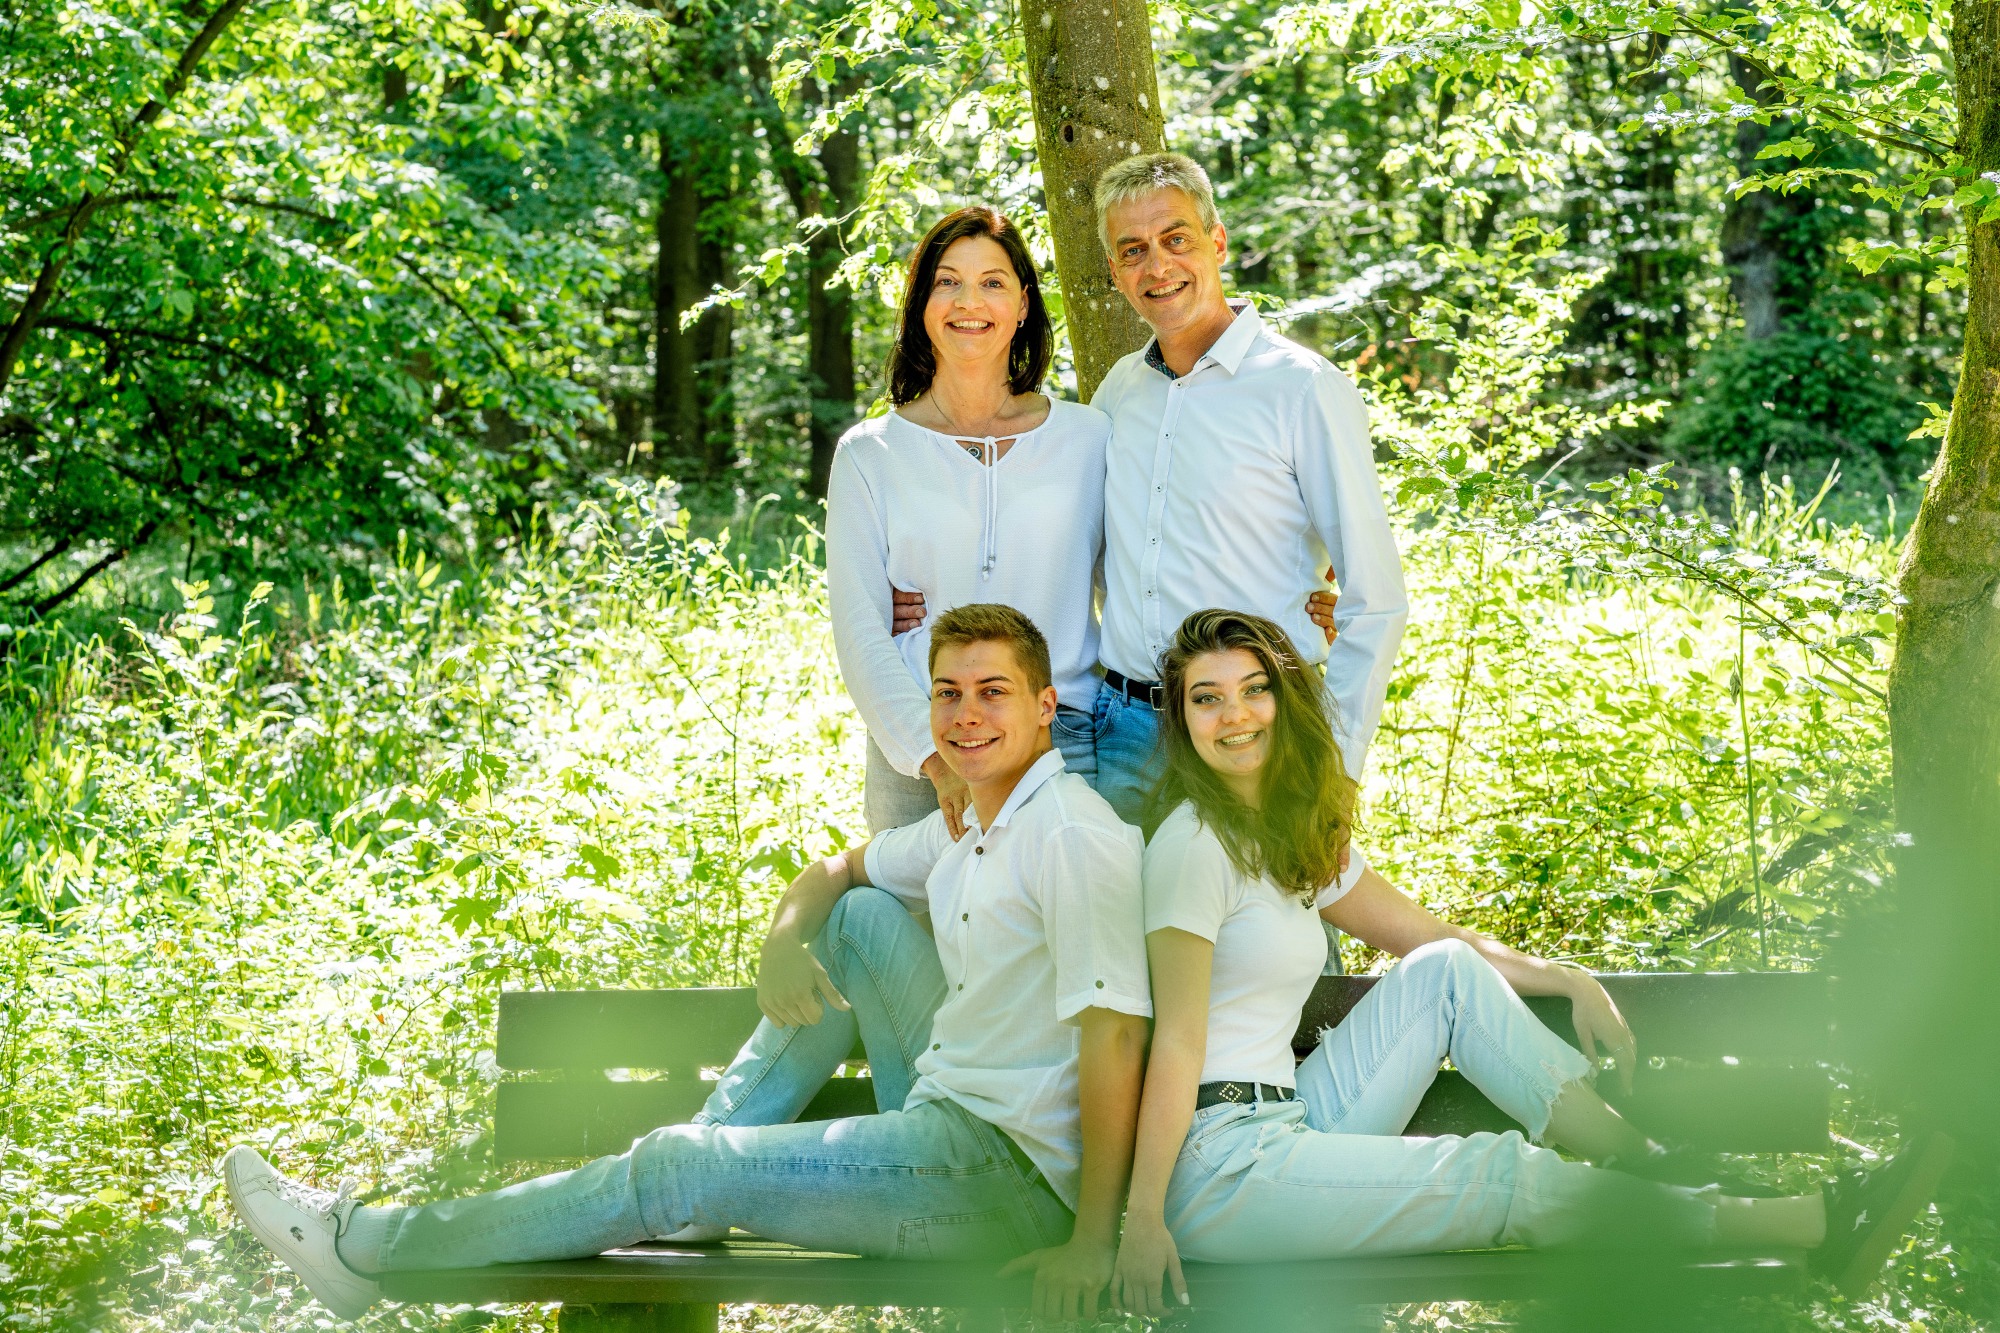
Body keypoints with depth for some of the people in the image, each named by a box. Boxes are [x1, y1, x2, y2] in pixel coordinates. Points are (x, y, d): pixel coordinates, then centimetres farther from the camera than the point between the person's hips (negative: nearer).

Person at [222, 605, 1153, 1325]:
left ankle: (366, 1250, 4)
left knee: (682, 1172, -8)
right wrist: (785, 946, 2)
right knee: (859, 914, 13)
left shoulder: (1073, 835, -17)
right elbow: (829, 875, 27)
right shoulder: (967, 827, 14)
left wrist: (1094, 1241, -27)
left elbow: (1113, 1033, -23)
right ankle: (715, 1148, 9)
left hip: (1009, 1173, -9)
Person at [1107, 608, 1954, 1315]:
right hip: (1219, 1166, -9)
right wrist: (1143, 1219, -24)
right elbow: (1177, 1039, -19)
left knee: (1443, 975, 2)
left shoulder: (1297, 837, 16)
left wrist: (1566, 980, 12)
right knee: (1504, 1181, -10)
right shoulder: (1194, 845, -12)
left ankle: (1646, 1165, -2)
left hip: (1287, 1125, 9)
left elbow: (1432, 940, 24)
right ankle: (1821, 1228, -7)